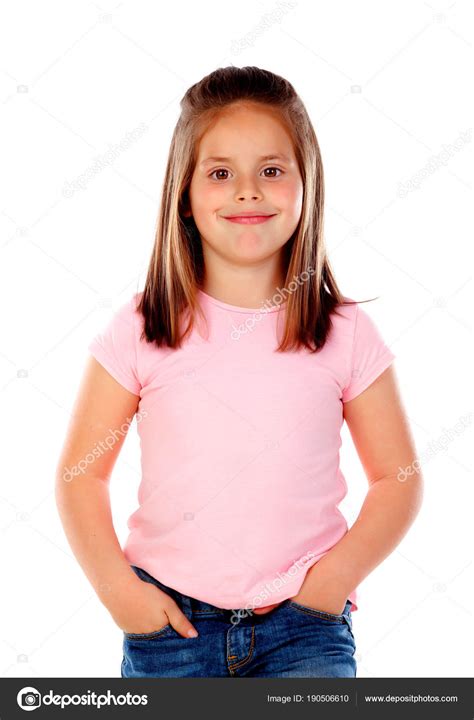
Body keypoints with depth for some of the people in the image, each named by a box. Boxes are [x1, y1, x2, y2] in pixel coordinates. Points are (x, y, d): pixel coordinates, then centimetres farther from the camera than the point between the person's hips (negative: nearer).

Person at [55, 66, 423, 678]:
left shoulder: (346, 334, -2)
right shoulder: (140, 331, -3)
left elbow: (398, 477, 3)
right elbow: (80, 473, 1)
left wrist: (338, 574, -9)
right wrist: (116, 586, -9)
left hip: (303, 622, 0)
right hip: (170, 618, 1)